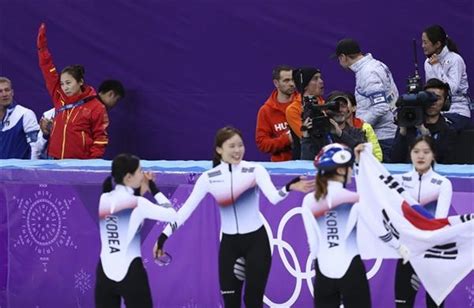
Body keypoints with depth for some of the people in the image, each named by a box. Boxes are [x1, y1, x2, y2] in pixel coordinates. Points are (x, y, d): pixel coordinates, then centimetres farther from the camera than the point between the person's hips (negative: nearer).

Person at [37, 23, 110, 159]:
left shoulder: (95, 107, -4)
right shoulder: (59, 98, 7)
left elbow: (100, 137, -4)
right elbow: (47, 68, 10)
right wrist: (42, 46, 7)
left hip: (81, 163, -5)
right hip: (56, 161, 5)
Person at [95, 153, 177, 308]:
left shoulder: (102, 200, 3)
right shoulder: (137, 203, -13)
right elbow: (173, 215, -6)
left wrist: (140, 192, 11)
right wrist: (154, 189, 1)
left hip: (105, 273, 5)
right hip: (131, 273, -5)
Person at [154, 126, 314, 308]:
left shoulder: (255, 171, -9)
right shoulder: (209, 177, -4)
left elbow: (274, 197, -24)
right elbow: (186, 209, -3)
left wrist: (289, 188, -46)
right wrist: (164, 236, -8)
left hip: (256, 241, -2)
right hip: (229, 244, 2)